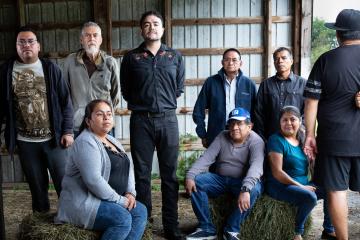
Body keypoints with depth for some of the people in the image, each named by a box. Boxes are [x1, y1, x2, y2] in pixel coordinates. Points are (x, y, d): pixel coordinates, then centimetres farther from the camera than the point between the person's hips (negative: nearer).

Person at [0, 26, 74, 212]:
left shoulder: (50, 68, -1)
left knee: (64, 182, 5)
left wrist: (67, 131, -5)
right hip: (25, 141, 1)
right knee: (37, 185, 12)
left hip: (53, 138, -1)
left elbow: (65, 101, 0)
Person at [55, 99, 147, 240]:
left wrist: (130, 193, -3)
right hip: (84, 203, -9)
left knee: (140, 211, -9)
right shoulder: (86, 142, -16)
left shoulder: (112, 141, 15)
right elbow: (93, 180, -26)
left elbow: (128, 166, 15)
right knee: (123, 218, -27)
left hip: (107, 200, 9)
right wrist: (120, 200, -20)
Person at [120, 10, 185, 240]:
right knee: (142, 173, 6)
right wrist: (140, 105, 12)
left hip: (168, 119, 1)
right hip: (141, 120, 0)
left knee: (170, 175, 4)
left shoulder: (175, 56, 8)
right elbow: (126, 91, 12)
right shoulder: (131, 57, 5)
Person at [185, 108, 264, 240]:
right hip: (220, 179, 4)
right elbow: (206, 158, -8)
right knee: (195, 181, -20)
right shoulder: (222, 137, 1)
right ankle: (206, 228, -14)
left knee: (254, 189, -36)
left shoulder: (256, 141, -12)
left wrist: (245, 189, -47)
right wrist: (190, 176, -25)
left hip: (242, 182, -3)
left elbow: (256, 166, -29)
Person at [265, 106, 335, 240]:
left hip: (303, 184, 7)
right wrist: (301, 186, -17)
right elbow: (277, 173, -17)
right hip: (280, 186, -7)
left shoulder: (302, 140, 12)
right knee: (310, 197, -30)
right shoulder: (276, 140, -10)